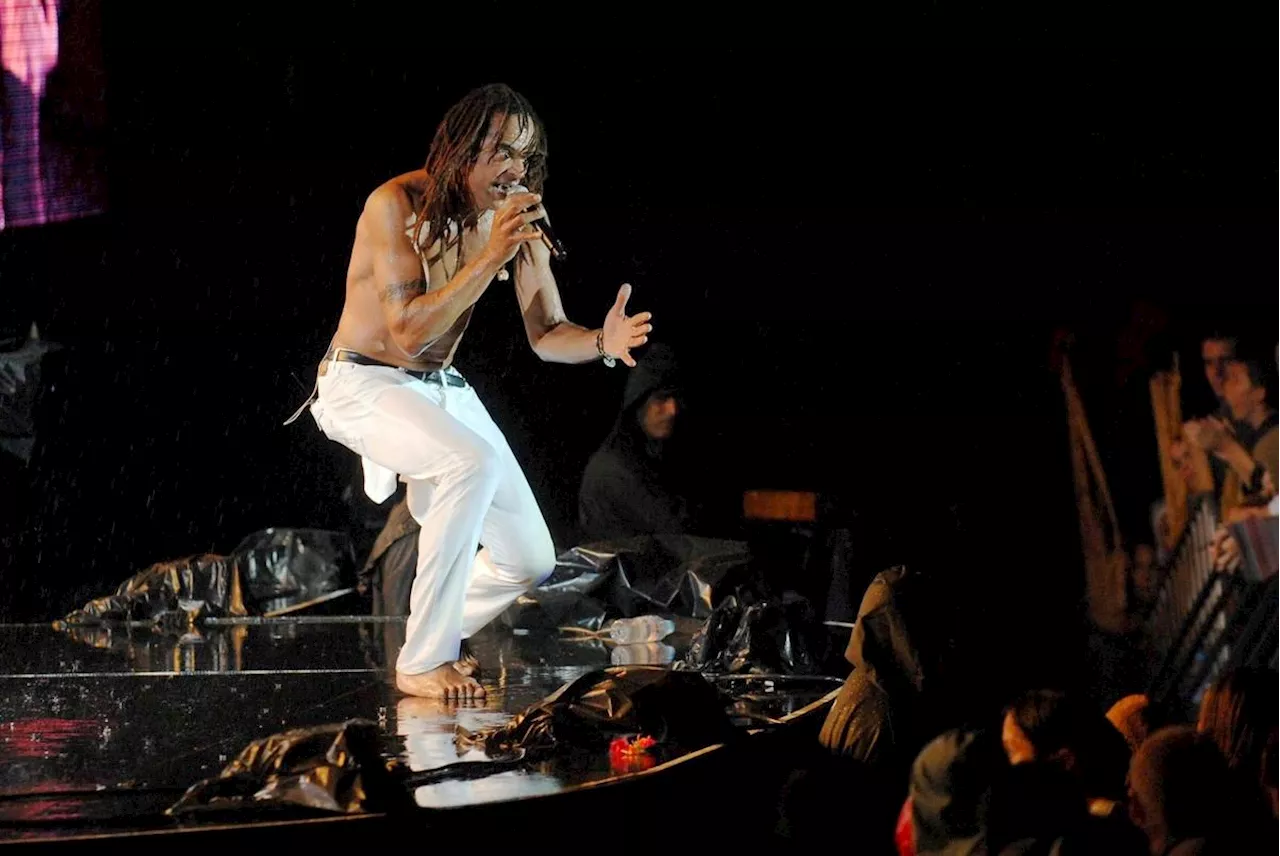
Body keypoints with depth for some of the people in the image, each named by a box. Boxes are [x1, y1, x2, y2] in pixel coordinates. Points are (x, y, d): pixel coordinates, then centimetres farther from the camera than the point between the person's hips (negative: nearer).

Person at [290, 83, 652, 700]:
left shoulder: (517, 216, -4)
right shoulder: (398, 205, -22)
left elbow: (546, 334, -3)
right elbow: (407, 332, -27)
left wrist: (602, 342, -25)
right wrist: (491, 257, -33)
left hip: (442, 388, 7)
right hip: (361, 384, -7)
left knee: (531, 560, 1)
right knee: (475, 463, -35)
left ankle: (435, 638, 30)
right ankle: (422, 664, -24)